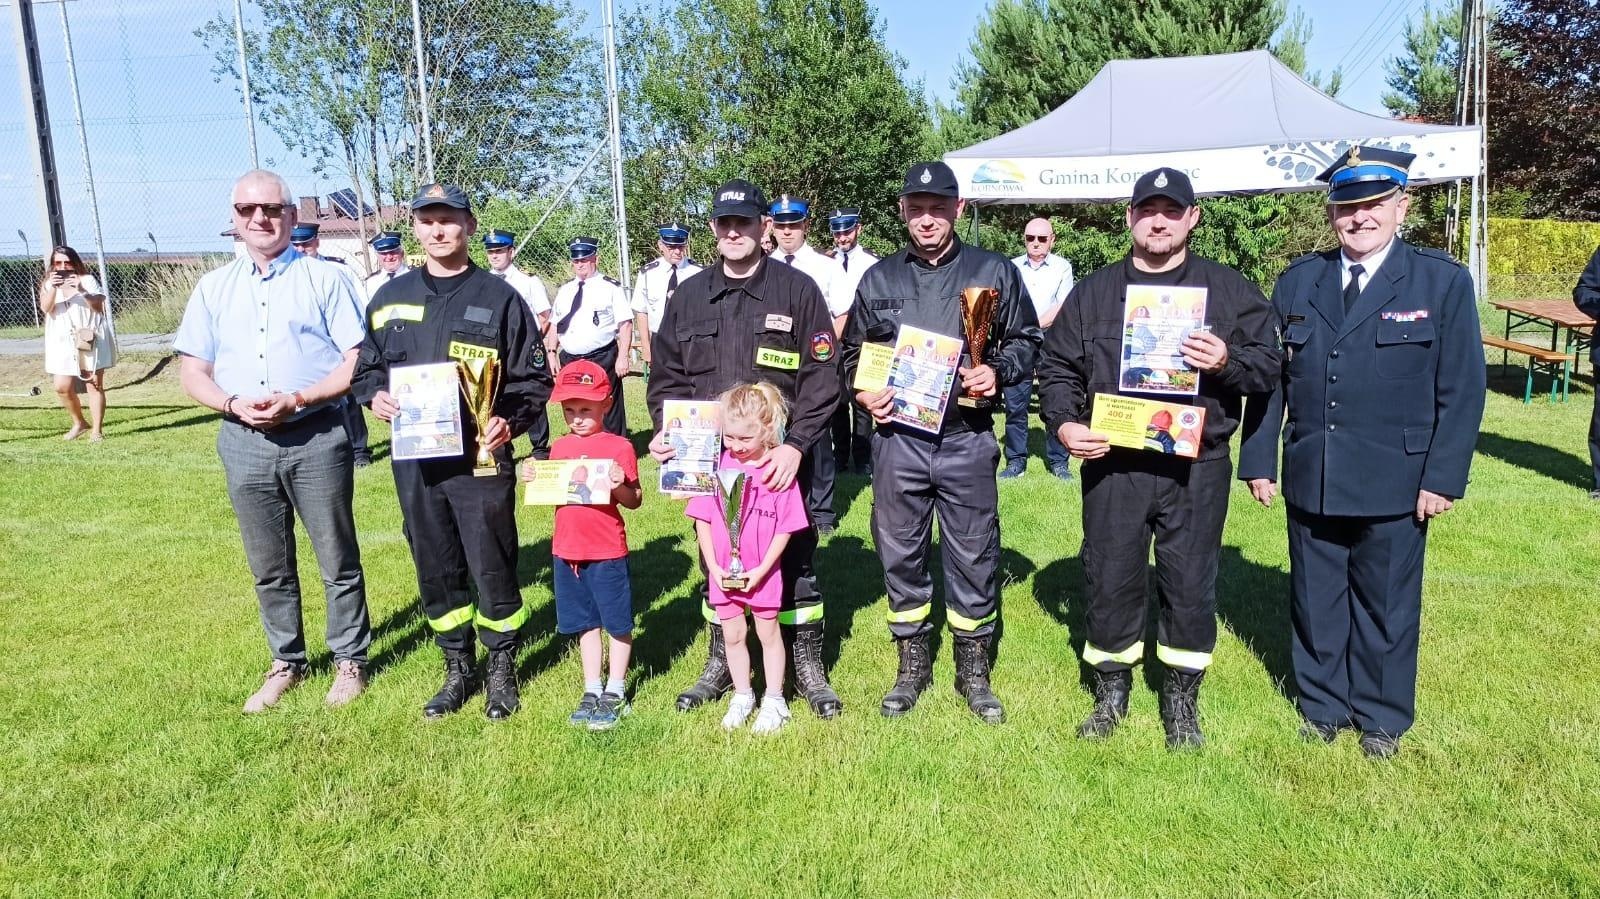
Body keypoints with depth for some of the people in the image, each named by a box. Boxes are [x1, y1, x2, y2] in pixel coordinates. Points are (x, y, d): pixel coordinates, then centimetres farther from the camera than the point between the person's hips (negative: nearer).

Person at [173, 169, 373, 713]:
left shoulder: (326, 279, 0)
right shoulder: (213, 288, 11)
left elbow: (356, 362, -6)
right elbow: (193, 372, 10)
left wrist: (297, 399, -18)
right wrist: (233, 404, -10)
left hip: (316, 439, -4)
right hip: (245, 443, 4)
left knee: (337, 560, 5)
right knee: (269, 567, 13)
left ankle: (350, 660, 20)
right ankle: (286, 663, 28)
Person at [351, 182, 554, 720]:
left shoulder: (498, 297, 0)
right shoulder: (390, 298, 10)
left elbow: (535, 377, 0)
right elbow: (366, 367, 18)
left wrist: (510, 421, -16)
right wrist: (375, 396, -4)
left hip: (480, 458, -4)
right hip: (414, 460, 4)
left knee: (492, 568, 2)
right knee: (435, 571, 12)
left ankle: (502, 670, 21)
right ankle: (458, 669, 28)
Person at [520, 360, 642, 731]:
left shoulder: (618, 447, -9)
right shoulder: (559, 448, 7)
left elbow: (634, 501, -8)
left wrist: (620, 485, -28)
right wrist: (532, 480, -4)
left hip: (608, 550, -5)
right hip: (567, 550, 5)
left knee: (617, 623, 7)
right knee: (585, 623, 16)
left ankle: (615, 692, 22)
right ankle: (592, 690, 29)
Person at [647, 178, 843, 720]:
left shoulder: (797, 291, -2)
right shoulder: (688, 297, 9)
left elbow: (821, 377, -7)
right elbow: (666, 375, 11)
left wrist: (796, 445, -17)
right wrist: (666, 432, -5)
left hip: (780, 460, -3)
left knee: (795, 559, 7)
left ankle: (808, 667, 22)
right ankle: (719, 665, 29)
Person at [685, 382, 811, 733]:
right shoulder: (716, 466, -7)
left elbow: (785, 528, -10)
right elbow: (702, 519, -3)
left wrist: (761, 570, -14)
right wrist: (713, 566, -8)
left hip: (762, 573, -3)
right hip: (722, 571, 3)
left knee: (768, 633, 12)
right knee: (732, 635, 15)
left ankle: (774, 701, 27)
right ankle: (742, 696, 34)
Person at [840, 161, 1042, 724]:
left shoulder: (994, 271, 4)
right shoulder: (879, 279, 10)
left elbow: (1027, 341, 9)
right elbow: (852, 352, 18)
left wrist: (997, 372, -10)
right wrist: (863, 393, -1)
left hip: (967, 441, -2)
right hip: (896, 439, 2)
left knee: (974, 557, 5)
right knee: (901, 555, 9)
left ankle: (973, 671, 23)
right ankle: (912, 665, 27)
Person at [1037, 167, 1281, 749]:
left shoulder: (1230, 290, 6)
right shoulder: (1092, 292, 9)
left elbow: (1268, 365, 6)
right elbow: (1057, 367, 9)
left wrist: (1227, 362, -15)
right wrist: (1063, 423, -7)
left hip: (1197, 468, 0)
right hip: (1111, 465, 1)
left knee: (1190, 584, 7)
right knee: (1109, 580, 8)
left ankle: (1182, 700, 26)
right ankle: (1111, 691, 28)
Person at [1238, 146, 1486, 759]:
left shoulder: (1443, 282, -2)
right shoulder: (1298, 282, 6)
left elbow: (1462, 389, -4)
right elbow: (1270, 379, 6)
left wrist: (1444, 477, -9)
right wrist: (1258, 460, 2)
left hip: (1395, 486, -2)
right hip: (1311, 480, 2)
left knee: (1386, 606, 12)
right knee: (1315, 602, 13)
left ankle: (1383, 718, 31)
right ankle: (1322, 705, 32)